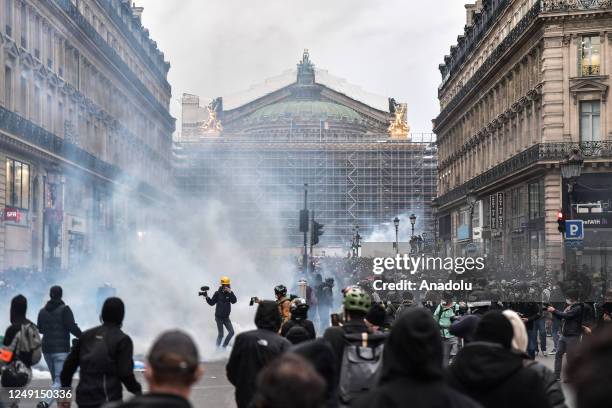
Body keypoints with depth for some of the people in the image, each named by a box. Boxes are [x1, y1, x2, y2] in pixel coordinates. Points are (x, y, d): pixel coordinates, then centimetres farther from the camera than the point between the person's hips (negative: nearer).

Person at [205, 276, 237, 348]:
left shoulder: (230, 293, -1)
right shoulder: (218, 293, -7)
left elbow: (234, 301, -18)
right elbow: (212, 303, -3)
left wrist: (230, 292, -30)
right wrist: (207, 297, -19)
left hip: (226, 317, 3)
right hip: (219, 317, -3)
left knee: (231, 332, 0)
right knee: (220, 334, -2)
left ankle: (224, 346, 17)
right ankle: (218, 347, 18)